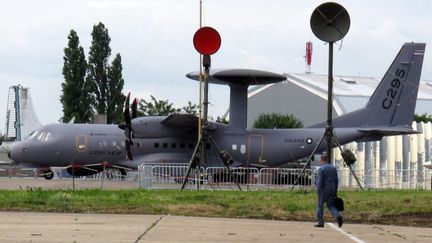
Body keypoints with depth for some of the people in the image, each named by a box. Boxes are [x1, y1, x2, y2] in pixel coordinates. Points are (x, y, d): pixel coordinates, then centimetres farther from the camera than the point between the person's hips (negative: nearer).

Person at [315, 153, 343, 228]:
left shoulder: (321, 169, -11)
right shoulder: (333, 168, 9)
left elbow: (319, 182, -16)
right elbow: (336, 181, 12)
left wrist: (318, 192, -13)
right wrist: (335, 192, 17)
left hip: (324, 190, -5)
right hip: (332, 190, 5)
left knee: (320, 205, 8)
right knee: (331, 205, 11)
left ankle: (320, 222, 11)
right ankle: (338, 216, -15)